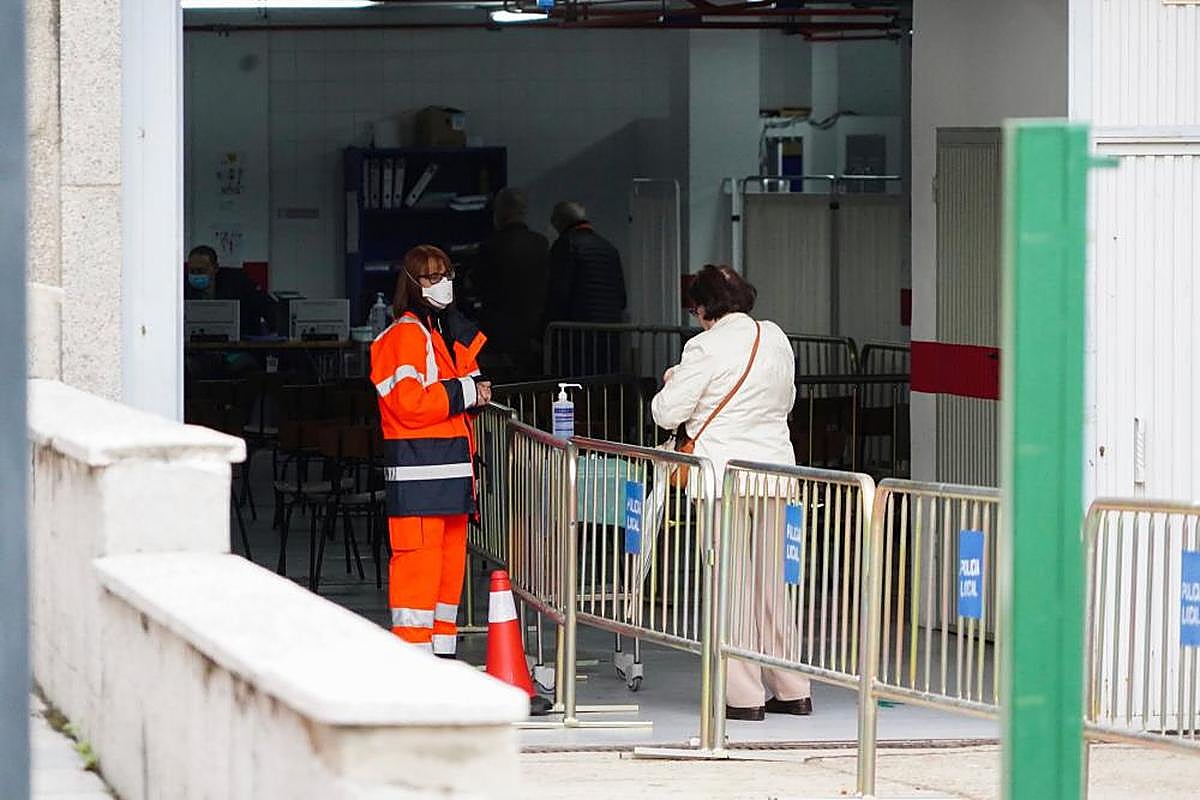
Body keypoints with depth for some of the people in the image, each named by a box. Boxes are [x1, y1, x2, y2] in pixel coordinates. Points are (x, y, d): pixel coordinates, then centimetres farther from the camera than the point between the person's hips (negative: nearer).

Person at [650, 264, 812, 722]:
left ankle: (744, 696, 0)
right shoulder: (776, 339, 8)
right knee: (775, 581, 12)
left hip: (724, 473, -6)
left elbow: (668, 413, -6)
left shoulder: (706, 348, -11)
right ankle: (791, 690, 15)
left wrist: (673, 385, 13)